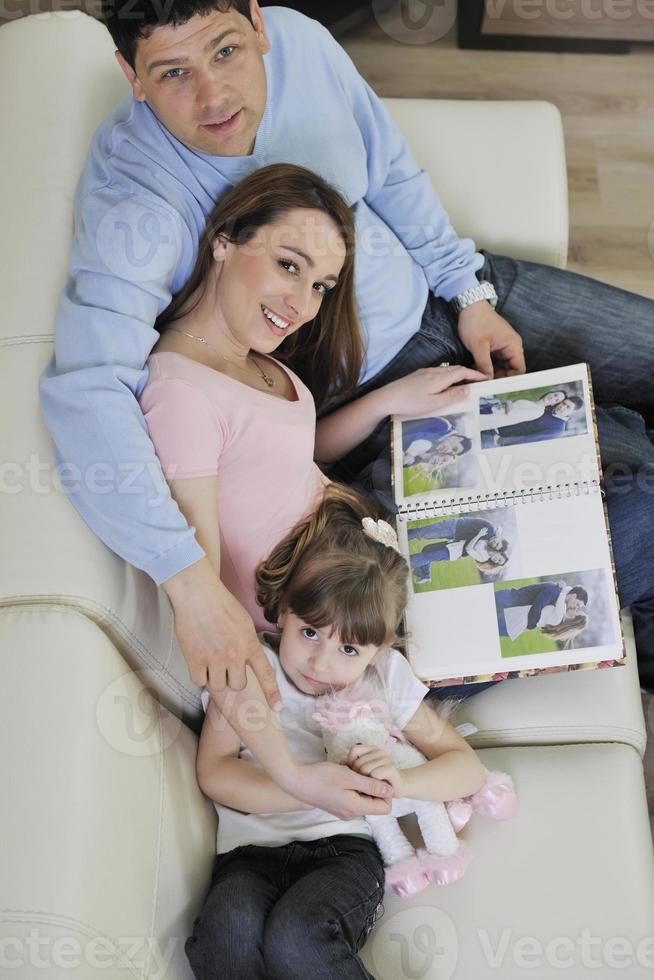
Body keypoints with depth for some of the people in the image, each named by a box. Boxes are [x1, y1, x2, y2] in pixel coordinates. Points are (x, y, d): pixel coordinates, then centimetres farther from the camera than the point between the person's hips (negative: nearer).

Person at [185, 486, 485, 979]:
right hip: (253, 850, 0)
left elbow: (468, 766, 11)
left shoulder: (386, 678, 10)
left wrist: (400, 781, -11)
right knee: (228, 928, -35)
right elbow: (214, 772, -2)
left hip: (345, 850, 0)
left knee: (296, 938, -33)